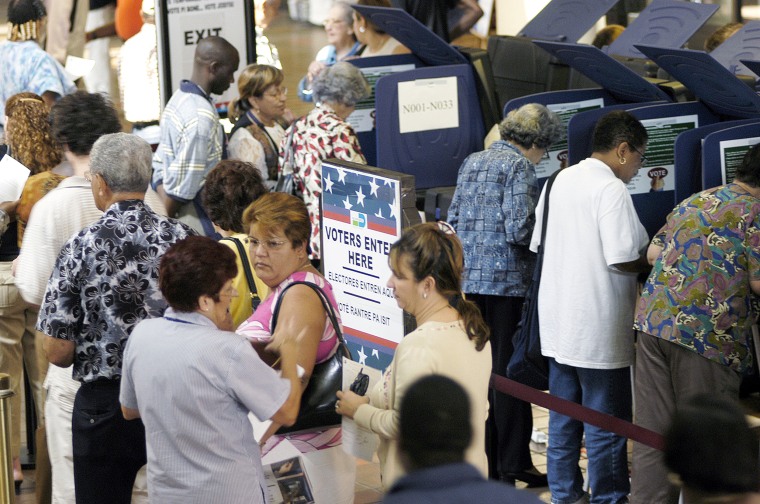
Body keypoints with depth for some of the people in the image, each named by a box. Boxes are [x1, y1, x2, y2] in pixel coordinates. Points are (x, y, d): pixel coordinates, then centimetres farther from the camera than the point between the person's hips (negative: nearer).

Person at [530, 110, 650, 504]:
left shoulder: (559, 180, 8)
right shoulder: (611, 189, -17)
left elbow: (537, 243, 15)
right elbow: (622, 259, -23)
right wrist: (652, 262, -5)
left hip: (558, 320, 8)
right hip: (598, 326, -8)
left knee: (562, 415, 16)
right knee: (607, 421, 3)